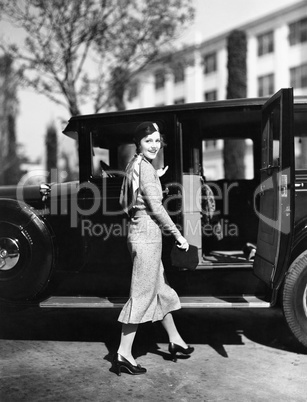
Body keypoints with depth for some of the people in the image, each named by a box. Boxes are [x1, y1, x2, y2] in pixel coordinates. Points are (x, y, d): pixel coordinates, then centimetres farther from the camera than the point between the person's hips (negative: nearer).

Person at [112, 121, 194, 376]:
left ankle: (175, 340, 33)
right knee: (142, 294, -4)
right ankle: (124, 354, 3)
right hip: (147, 234, -10)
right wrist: (178, 235, -12)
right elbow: (156, 207, -18)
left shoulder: (136, 165, 14)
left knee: (162, 289, 19)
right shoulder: (144, 166, -13)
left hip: (141, 232, 10)